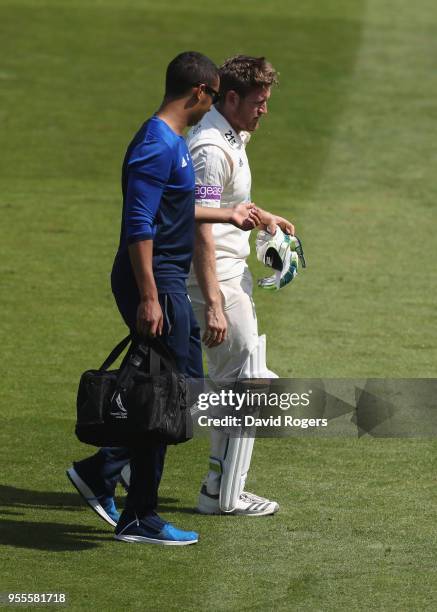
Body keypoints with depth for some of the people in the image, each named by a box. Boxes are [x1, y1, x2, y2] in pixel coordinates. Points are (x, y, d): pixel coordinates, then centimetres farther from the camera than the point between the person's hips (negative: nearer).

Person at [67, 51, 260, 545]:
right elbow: (139, 226, -23)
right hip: (154, 283, -10)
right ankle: (139, 520, 4)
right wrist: (149, 299, -25)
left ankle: (99, 471, 20)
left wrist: (226, 217, 40)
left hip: (169, 284, 10)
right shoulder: (159, 146, -18)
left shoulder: (173, 143, 14)